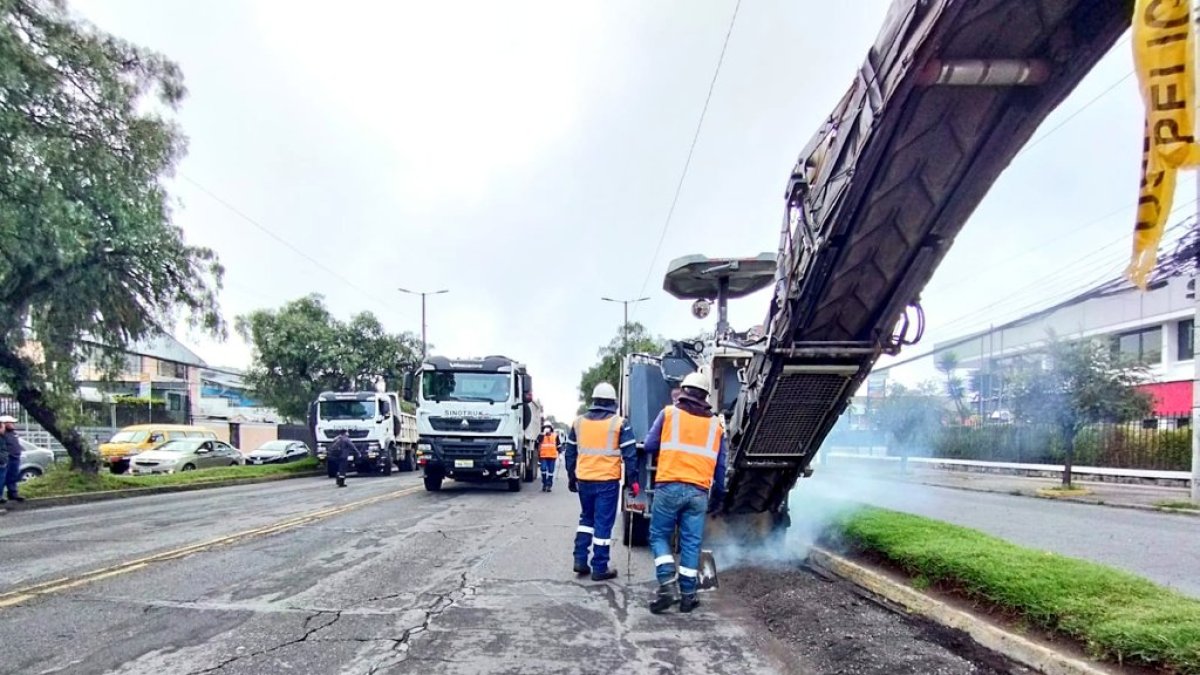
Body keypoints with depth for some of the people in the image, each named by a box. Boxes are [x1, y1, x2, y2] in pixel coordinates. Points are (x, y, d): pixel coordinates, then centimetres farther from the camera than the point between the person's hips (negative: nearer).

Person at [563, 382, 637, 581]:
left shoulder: (579, 422, 7)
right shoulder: (619, 423, -5)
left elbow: (570, 452, 13)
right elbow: (629, 454, -7)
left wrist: (571, 478, 21)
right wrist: (632, 480, 0)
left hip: (584, 480, 4)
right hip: (608, 481, -4)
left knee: (586, 518, 21)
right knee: (603, 523, 2)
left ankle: (580, 559, 15)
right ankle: (599, 568, 7)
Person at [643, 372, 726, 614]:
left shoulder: (669, 413, 4)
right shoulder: (716, 424, 12)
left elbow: (649, 445, 6)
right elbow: (720, 466, 15)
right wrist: (718, 496, 24)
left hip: (669, 487, -2)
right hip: (699, 492, 2)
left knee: (659, 536, 9)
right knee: (691, 543, 8)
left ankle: (667, 584, -7)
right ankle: (688, 595, 11)